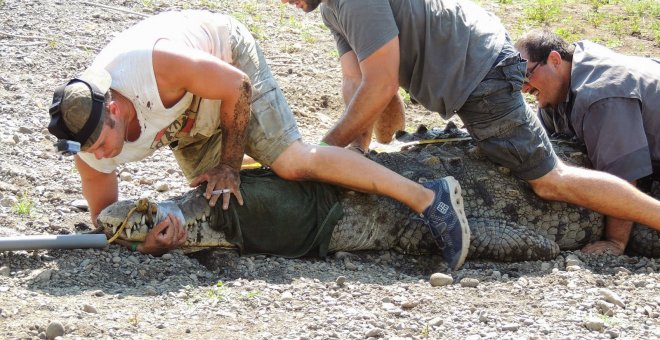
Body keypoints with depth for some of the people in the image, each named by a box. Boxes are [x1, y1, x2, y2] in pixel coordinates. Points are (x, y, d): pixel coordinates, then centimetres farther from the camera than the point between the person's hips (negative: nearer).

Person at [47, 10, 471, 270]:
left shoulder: (155, 64, -43)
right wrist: (146, 244, -32)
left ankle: (430, 197, -18)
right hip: (192, 113, 6)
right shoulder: (91, 157, -25)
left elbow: (236, 86, -28)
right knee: (216, 199, 12)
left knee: (293, 163, -21)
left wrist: (229, 167, -20)